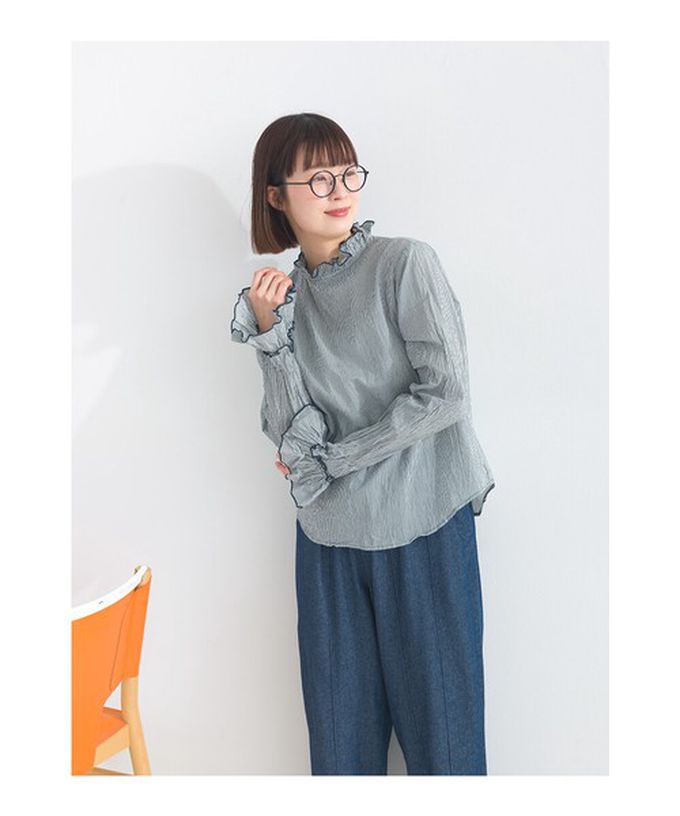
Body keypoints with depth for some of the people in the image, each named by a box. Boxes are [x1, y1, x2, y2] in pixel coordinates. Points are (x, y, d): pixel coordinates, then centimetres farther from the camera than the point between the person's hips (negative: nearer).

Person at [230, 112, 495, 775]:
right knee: (340, 729, 12)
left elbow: (445, 394, -13)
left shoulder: (406, 264, -6)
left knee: (438, 718, 8)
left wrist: (327, 459, -9)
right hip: (329, 534, 4)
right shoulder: (284, 293, 5)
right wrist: (267, 331, -15)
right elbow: (288, 435, -4)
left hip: (422, 527, -3)